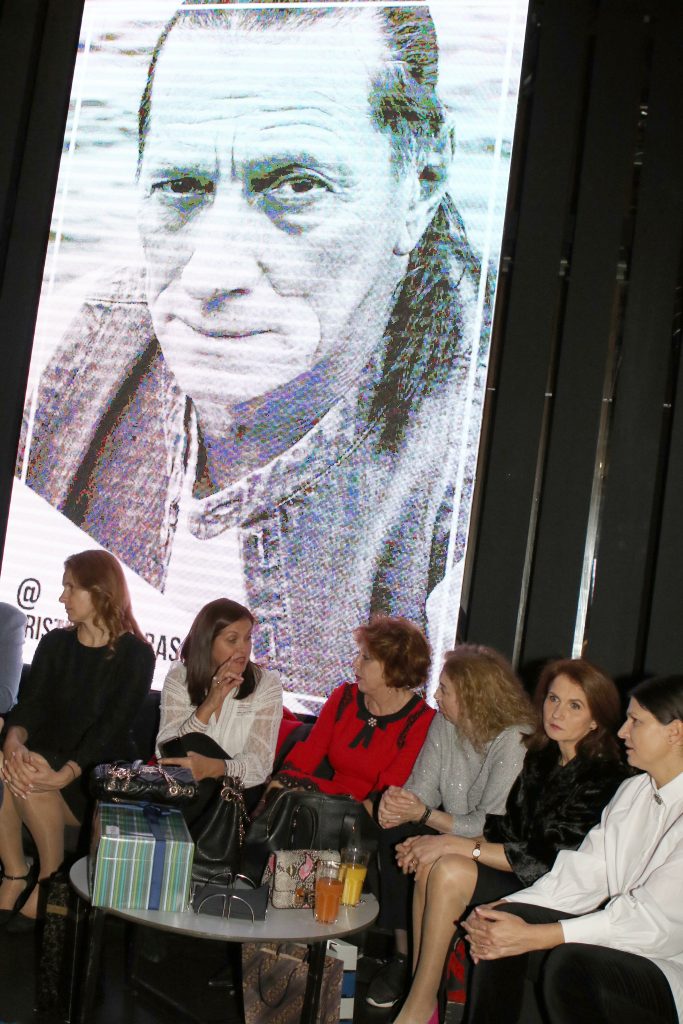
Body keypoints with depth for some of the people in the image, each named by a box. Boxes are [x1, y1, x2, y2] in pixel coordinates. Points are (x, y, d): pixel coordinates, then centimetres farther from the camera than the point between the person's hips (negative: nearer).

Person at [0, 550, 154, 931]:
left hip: (100, 775, -4)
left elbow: (111, 727, -18)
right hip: (48, 762, 4)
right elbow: (31, 704, -5)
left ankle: (51, 881, -12)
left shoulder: (135, 654, -7)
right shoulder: (55, 644, 8)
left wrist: (64, 775, -33)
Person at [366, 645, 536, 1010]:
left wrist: (424, 814, -28)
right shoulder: (445, 724, 0)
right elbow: (423, 785, -2)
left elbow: (493, 826, -24)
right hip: (450, 832, 7)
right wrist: (399, 802, -25)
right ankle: (403, 955, -10)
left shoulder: (515, 740, -22)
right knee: (394, 836, -19)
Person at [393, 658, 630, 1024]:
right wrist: (441, 842, -6)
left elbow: (549, 860, -20)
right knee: (431, 865, -17)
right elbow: (505, 829, 11)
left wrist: (459, 846, -19)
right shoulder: (541, 758, 9)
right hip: (521, 876, 7)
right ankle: (419, 992, -11)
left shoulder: (604, 778, -16)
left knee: (450, 870, -25)